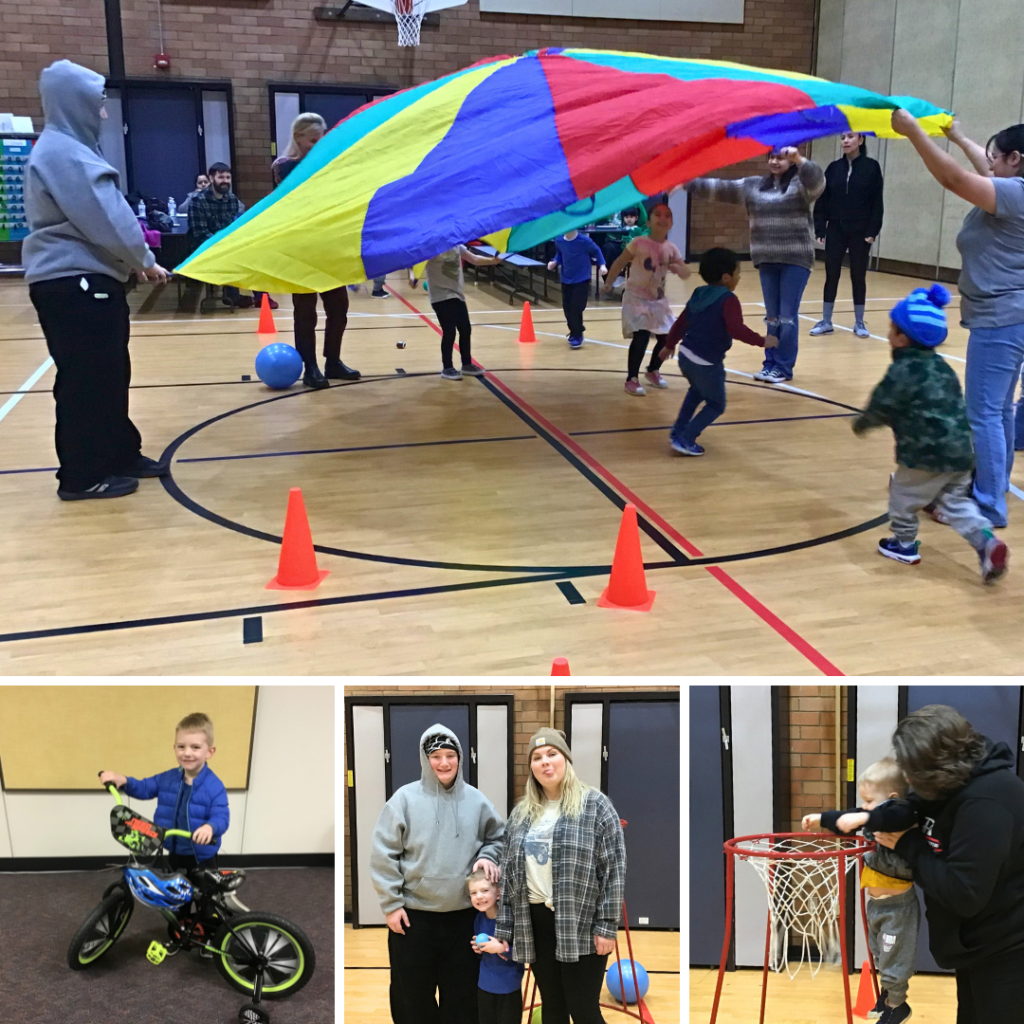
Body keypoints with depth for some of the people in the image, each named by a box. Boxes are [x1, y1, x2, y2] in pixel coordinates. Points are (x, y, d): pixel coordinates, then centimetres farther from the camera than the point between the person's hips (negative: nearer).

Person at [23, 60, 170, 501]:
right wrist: (144, 261, -7)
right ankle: (83, 476, 5)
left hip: (88, 279, 10)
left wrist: (133, 261, 12)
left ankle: (121, 455, 27)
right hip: (73, 284, -10)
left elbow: (101, 214, 19)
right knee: (85, 380, -4)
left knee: (110, 373, 16)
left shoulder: (69, 149, 17)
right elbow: (105, 219, -19)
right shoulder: (62, 153, -16)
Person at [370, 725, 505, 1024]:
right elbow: (383, 854, -6)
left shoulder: (476, 800, 0)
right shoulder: (405, 798, -8)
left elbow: (498, 837, 14)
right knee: (412, 995, 10)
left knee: (463, 995, 13)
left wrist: (487, 856, -7)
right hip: (413, 915, -2)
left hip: (464, 915, 2)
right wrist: (391, 904, -8)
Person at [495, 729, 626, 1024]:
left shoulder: (595, 804, -4)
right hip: (536, 921, 5)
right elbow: (508, 873, 13)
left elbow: (614, 868, -8)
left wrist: (607, 925, -13)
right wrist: (503, 928, 9)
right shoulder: (522, 813, 12)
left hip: (581, 923, -5)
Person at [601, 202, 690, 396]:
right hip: (636, 297, -6)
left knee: (667, 337, 5)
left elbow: (686, 274, -2)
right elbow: (620, 263, -6)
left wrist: (678, 268, -23)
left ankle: (652, 371, 30)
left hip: (658, 299, 6)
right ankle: (631, 379, -7)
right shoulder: (639, 243, -12)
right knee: (641, 336, -20)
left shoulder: (671, 249, 0)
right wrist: (608, 284, -11)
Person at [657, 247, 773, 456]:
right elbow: (737, 330, -27)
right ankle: (685, 440, 0)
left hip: (686, 356, 8)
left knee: (697, 391, 35)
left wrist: (670, 345, 32)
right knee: (716, 405, 9)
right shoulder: (728, 300, -16)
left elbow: (681, 322, 19)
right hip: (707, 363, -8)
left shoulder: (699, 293, 10)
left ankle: (678, 431, 34)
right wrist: (762, 341, -17)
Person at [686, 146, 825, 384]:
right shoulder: (752, 185, 11)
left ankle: (784, 367, 3)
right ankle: (771, 363, 18)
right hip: (766, 260, 5)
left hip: (796, 259, -5)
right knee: (772, 316, 11)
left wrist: (799, 159, -38)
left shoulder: (800, 184, -3)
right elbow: (720, 188, 10)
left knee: (788, 316, -4)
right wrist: (687, 183, 6)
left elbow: (817, 182, -24)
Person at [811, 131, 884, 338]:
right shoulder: (834, 168, 4)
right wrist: (820, 229, -2)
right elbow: (822, 200, 4)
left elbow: (877, 203, -4)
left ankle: (859, 323, 13)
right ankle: (826, 321, 10)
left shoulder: (871, 167, -2)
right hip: (835, 230, 2)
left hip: (860, 231, -2)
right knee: (831, 275, 3)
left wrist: (872, 231, -10)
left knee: (858, 276, 4)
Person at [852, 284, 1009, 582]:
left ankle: (904, 544, 28)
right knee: (955, 502, 17)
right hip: (961, 452, 8)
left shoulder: (903, 371, -12)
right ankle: (986, 541, -1)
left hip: (927, 456, -8)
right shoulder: (941, 366, 14)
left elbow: (881, 408, -8)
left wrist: (861, 424, 13)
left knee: (902, 495, 14)